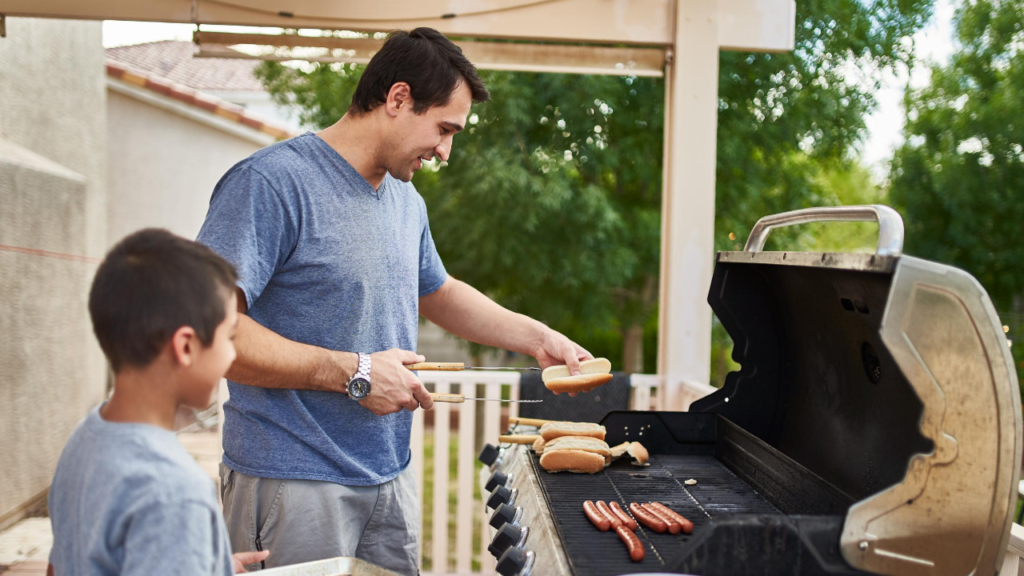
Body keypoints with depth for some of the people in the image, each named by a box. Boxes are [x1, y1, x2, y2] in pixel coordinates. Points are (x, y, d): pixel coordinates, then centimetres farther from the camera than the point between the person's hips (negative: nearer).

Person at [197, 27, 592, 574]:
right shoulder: (271, 181, -17)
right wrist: (353, 372, -22)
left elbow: (438, 294, 26)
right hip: (294, 482, -7)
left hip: (391, 476, 8)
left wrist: (537, 338, 16)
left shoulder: (406, 200, 10)